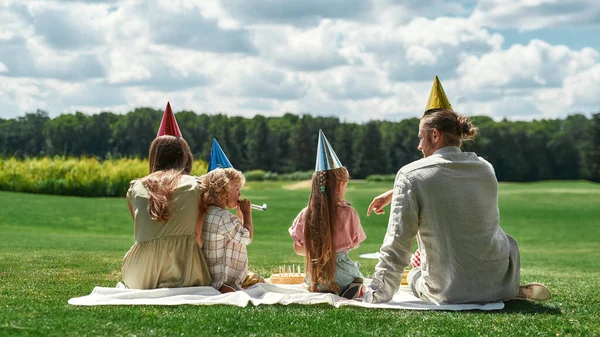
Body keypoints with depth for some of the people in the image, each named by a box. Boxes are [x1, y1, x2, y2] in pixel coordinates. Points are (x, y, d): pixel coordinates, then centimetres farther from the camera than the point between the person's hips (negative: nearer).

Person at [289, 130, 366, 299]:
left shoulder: (305, 215, -5)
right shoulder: (348, 213, -13)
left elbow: (298, 249, 6)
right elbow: (354, 243, 2)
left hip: (315, 278, 3)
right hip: (341, 277, -2)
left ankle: (319, 291, -2)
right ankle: (354, 288, -8)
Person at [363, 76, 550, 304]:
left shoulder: (411, 176, -13)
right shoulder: (485, 169, 2)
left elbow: (396, 247, -12)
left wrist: (375, 297, -4)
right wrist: (394, 194, 27)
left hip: (448, 292, -5)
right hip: (500, 281, 5)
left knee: (414, 275, 31)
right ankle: (513, 290, 14)